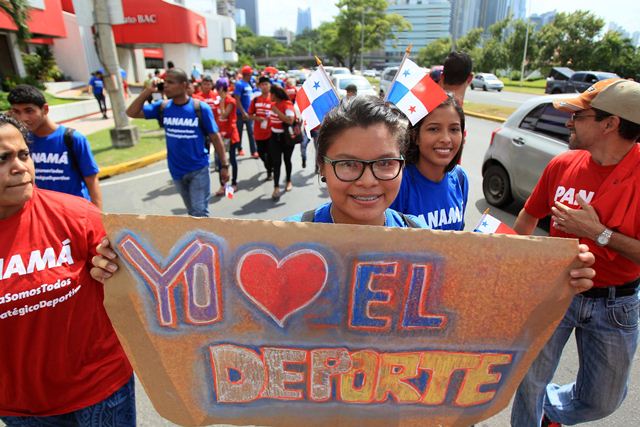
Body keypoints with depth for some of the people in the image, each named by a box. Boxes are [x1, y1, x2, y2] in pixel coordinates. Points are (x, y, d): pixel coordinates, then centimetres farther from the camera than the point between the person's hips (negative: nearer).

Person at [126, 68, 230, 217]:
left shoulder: (201, 108, -12)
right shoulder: (163, 107, 0)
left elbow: (215, 137, -7)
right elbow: (132, 113, -1)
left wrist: (224, 165, -7)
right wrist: (148, 91, -10)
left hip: (198, 169, -4)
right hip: (176, 170, 4)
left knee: (200, 213, -4)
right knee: (192, 212, 18)